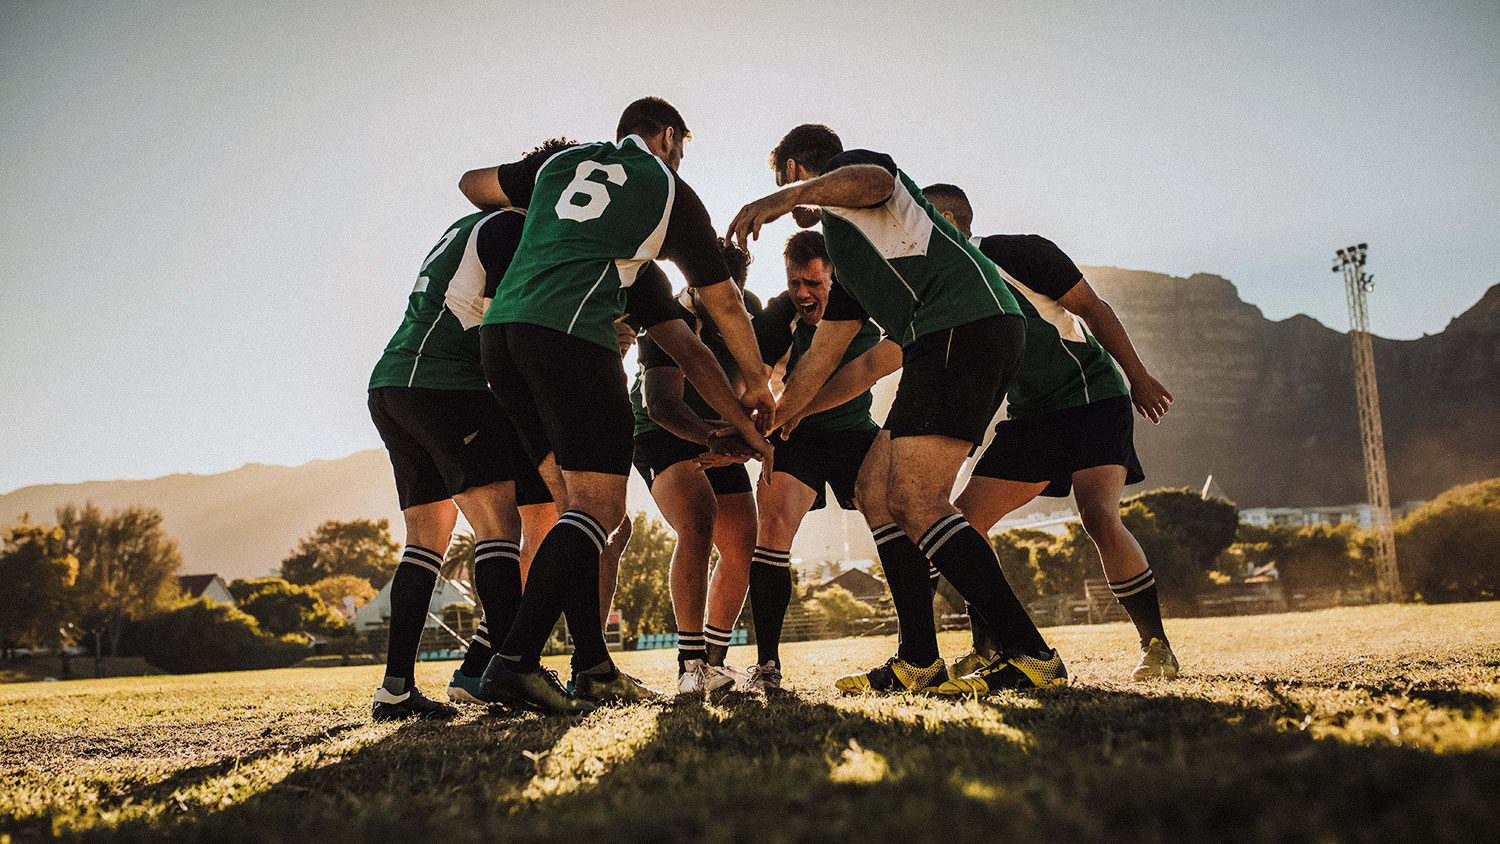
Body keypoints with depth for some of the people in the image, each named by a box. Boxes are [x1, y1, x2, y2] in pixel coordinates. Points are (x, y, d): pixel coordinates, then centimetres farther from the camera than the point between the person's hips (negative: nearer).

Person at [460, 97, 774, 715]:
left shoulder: (561, 161, 26)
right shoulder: (671, 191, 16)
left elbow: (472, 185, 38)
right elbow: (723, 304, 21)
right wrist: (758, 386, 32)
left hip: (499, 328, 6)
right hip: (569, 333, -6)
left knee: (575, 498, 10)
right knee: (597, 506, -7)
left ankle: (593, 667, 8)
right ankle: (515, 660, -20)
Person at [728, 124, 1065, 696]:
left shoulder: (851, 165, 11)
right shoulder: (846, 252, 35)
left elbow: (877, 180, -19)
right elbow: (819, 360, 33)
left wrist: (788, 196, -34)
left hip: (963, 322, -10)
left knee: (918, 504, -16)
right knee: (881, 489, 9)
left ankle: (1030, 656, -15)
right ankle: (919, 663, 8)